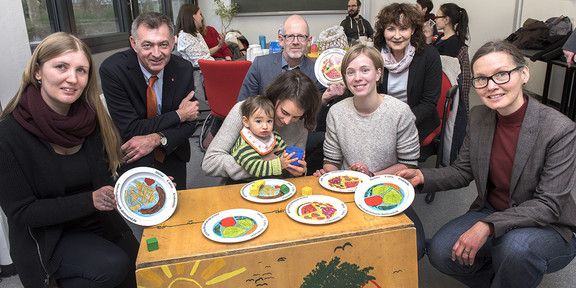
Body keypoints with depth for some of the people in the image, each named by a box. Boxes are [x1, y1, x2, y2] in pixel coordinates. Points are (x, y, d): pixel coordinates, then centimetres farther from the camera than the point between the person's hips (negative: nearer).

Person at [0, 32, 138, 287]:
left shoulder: (91, 120, -3)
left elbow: (107, 176, 2)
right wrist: (89, 200, -23)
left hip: (101, 227, 5)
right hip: (46, 237, -4)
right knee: (113, 265, -23)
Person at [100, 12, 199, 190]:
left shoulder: (183, 69, -9)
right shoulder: (112, 70, -19)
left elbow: (190, 124, -4)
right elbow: (130, 130, -20)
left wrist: (156, 139, -22)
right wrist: (178, 115, -17)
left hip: (171, 156, 3)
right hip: (130, 159, -3)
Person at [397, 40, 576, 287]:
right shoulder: (478, 117, -5)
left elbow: (548, 205, -22)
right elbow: (463, 172, 3)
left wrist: (487, 226, -33)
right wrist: (422, 177, -15)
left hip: (548, 228, -4)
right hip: (490, 213, 5)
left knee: (516, 246, -37)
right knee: (440, 252, -17)